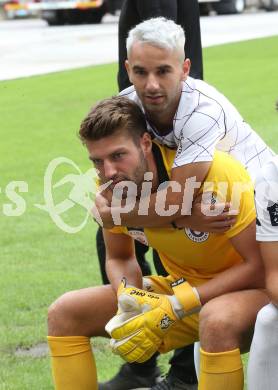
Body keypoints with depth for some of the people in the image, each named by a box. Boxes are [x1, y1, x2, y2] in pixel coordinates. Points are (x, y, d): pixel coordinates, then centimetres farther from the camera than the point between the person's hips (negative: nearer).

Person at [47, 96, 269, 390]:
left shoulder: (215, 172, -28)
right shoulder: (109, 187, -11)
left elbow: (259, 265, -25)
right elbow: (119, 258, 7)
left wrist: (173, 308, -29)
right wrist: (129, 297, -18)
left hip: (250, 289, -6)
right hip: (181, 289, 6)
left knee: (217, 320, -42)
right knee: (64, 313, -2)